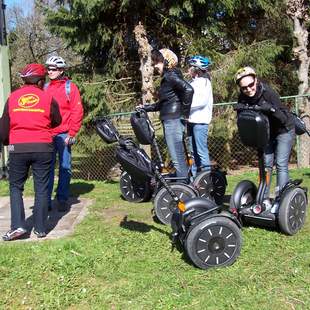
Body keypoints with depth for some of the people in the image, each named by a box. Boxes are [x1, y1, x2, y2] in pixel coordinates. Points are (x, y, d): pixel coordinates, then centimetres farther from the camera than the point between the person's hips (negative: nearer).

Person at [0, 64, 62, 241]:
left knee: (16, 187, 14)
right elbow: (57, 122, 13)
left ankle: (18, 225, 4)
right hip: (43, 148, -1)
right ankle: (40, 228, 11)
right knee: (42, 188, 8)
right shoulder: (48, 98, 1)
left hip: (18, 148, 1)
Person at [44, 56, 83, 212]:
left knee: (65, 167, 2)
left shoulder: (70, 87, 2)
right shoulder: (45, 88, 14)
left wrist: (72, 133, -9)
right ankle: (46, 199, 12)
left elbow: (77, 111, -3)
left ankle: (62, 199, 11)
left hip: (63, 135, -3)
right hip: (47, 134, 3)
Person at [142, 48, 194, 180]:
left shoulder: (171, 76, -10)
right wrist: (146, 108, 25)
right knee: (179, 157, 12)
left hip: (173, 121, -10)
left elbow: (188, 89, -26)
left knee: (177, 158, -8)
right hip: (170, 121, 10)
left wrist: (185, 112, -19)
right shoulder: (167, 78, 19)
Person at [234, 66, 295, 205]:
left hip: (283, 130, -5)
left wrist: (271, 109, -48)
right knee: (266, 164, 3)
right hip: (266, 133, 5)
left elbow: (283, 118, -31)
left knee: (281, 164, -12)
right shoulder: (243, 98, -15)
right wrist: (240, 110, -28)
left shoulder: (268, 93, -29)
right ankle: (264, 198, 9)